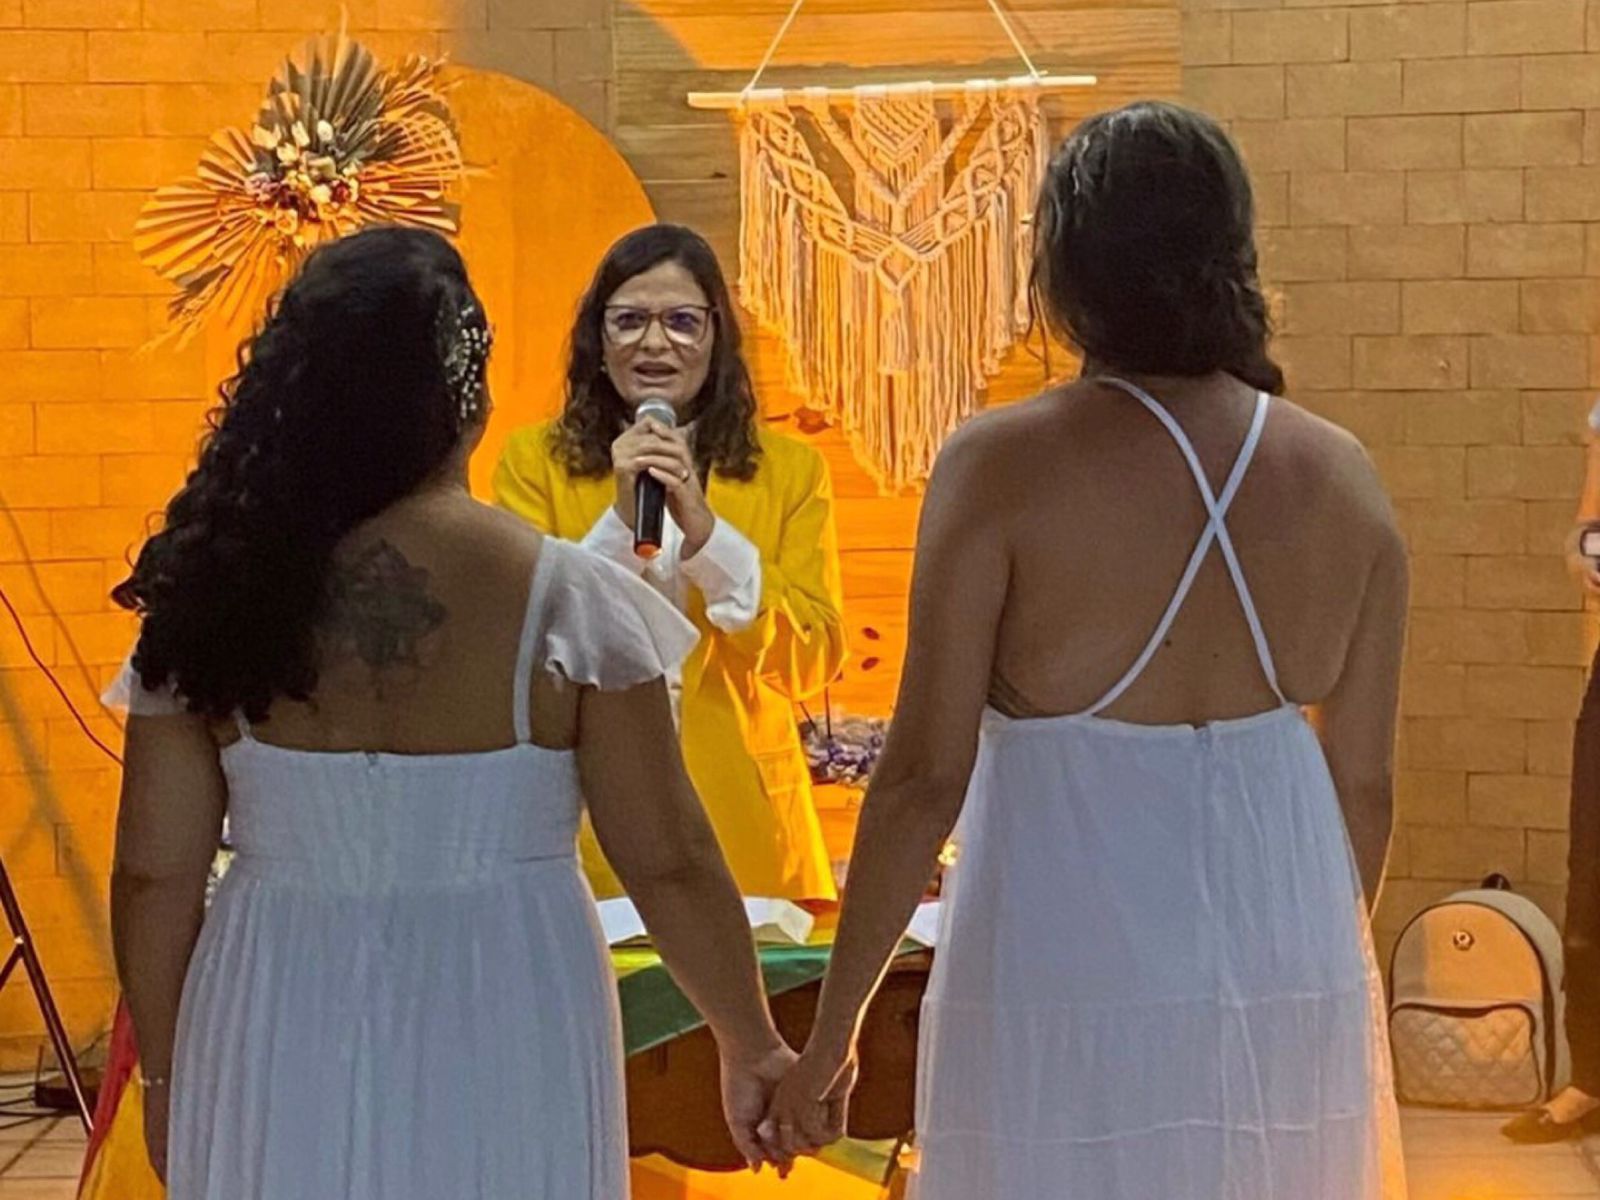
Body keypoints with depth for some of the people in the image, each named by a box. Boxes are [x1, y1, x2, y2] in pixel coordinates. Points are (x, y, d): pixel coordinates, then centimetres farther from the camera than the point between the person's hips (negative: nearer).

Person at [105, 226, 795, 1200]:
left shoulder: (218, 597, -6)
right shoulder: (564, 599, -11)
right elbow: (670, 865, -8)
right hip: (499, 1033, -1)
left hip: (278, 1036, 2)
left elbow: (156, 874, -2)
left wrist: (166, 1074, 12)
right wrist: (752, 1046, 6)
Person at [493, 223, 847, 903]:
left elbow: (813, 662, -4)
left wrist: (704, 528, -14)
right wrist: (620, 520, -16)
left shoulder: (789, 470, 5)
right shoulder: (534, 460, 2)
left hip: (740, 824, 1)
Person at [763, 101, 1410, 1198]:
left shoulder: (1004, 465, -12)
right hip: (1294, 976, 4)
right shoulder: (1342, 476, 0)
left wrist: (834, 1028, -5)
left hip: (1077, 975, -4)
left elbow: (926, 775, -13)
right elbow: (1366, 781, 6)